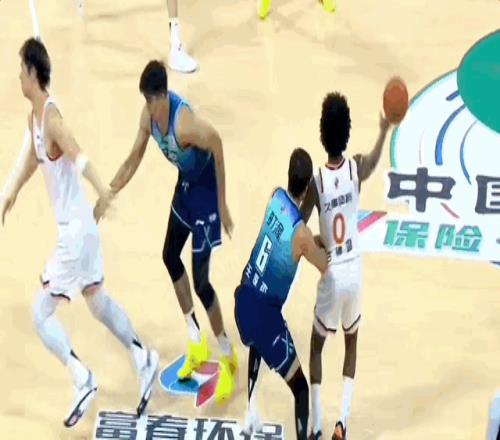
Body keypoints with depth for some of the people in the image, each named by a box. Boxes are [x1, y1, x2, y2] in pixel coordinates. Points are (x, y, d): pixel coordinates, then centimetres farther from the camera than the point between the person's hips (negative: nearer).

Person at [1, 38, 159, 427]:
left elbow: (79, 156, -39)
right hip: (78, 227, 9)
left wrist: (102, 189, -57)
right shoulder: (35, 116, 8)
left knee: (42, 314, -4)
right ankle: (144, 359, 30)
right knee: (97, 299, 22)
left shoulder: (52, 117, -20)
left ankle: (83, 380, 0)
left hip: (75, 231, -9)